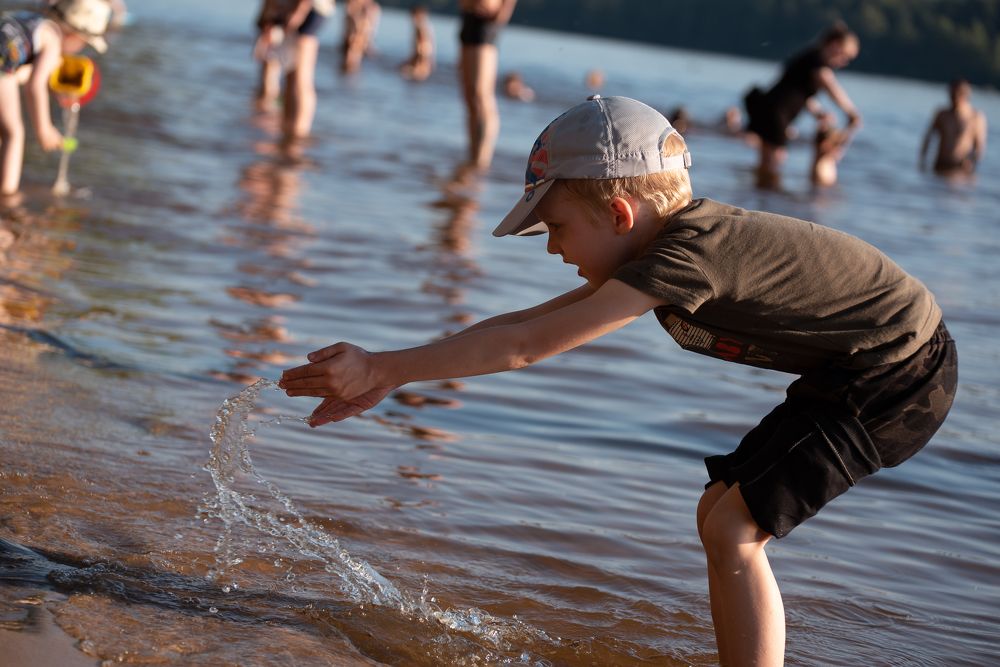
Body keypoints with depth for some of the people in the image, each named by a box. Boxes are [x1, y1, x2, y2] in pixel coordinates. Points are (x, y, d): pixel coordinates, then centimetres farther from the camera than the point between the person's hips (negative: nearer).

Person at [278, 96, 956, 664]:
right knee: (721, 512, 12)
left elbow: (525, 346, -28)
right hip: (850, 370, 10)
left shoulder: (690, 256, -28)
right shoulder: (668, 243, 2)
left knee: (735, 530, -11)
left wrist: (382, 368, -22)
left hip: (899, 377, -10)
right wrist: (385, 378, 0)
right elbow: (526, 321, 3)